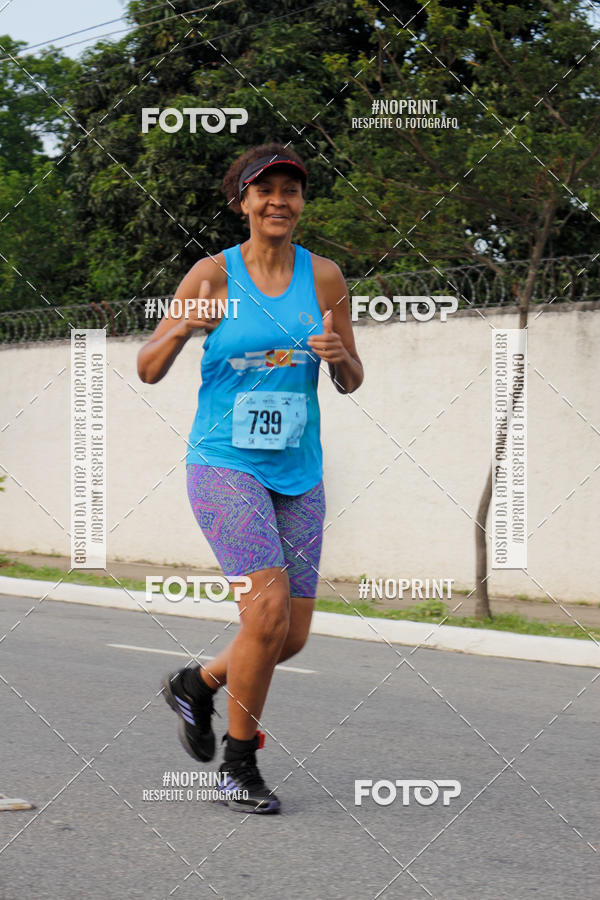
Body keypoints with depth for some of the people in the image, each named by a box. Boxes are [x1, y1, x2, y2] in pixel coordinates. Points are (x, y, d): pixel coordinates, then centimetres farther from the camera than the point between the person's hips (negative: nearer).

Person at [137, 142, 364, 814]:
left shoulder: (323, 276, 4)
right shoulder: (213, 274, -3)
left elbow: (351, 383, 10)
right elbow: (148, 370, 0)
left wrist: (338, 355, -13)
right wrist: (181, 329, -21)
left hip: (298, 474, 4)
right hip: (224, 463, -4)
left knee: (293, 637, 3)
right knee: (270, 608, -20)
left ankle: (196, 684, 33)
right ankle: (238, 767, -2)